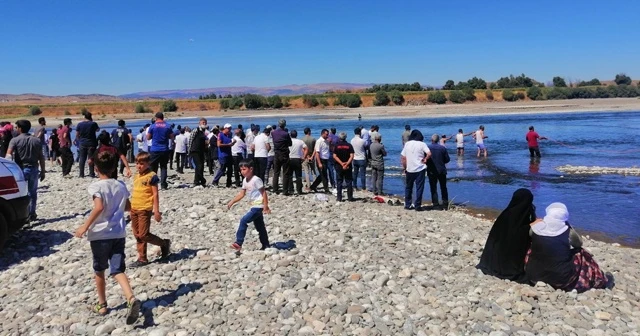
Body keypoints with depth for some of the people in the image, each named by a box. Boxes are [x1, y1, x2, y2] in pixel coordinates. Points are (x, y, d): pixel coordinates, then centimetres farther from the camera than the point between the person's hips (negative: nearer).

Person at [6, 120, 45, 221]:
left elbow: (9, 154, -18)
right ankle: (31, 214, 13)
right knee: (32, 192, 11)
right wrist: (42, 171, 10)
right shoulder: (36, 140, 6)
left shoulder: (15, 140, -4)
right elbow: (41, 158, 6)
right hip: (33, 169, 3)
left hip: (21, 169, -3)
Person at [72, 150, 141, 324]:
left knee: (99, 270, 16)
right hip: (118, 233, 4)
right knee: (118, 270, 3)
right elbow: (128, 207, 17)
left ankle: (102, 305, 28)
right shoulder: (121, 186, 7)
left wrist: (85, 226, -20)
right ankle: (131, 299, -21)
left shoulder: (96, 186, -10)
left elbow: (99, 207, -25)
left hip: (100, 234, -4)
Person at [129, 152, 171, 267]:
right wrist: (131, 207, 20)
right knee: (137, 235, 10)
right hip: (134, 209, 8)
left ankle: (164, 243, 13)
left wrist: (156, 211, -13)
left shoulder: (152, 176, -10)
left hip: (145, 210, -8)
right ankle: (142, 258, 19)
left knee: (144, 235, -8)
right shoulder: (136, 176, 12)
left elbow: (155, 194, -11)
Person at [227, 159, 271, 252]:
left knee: (244, 221, -16)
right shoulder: (245, 180, 8)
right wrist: (232, 202, 3)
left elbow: (263, 192, -17)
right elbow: (242, 194, 12)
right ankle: (266, 245, 23)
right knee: (260, 227, 14)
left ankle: (239, 243, -13)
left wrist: (266, 206, -20)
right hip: (254, 206, 9)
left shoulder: (256, 180, -17)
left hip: (258, 206, -9)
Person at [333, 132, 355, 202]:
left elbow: (335, 156, -9)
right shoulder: (349, 145, -1)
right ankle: (350, 197, 8)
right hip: (348, 167, 0)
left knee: (339, 182, 7)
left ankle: (339, 197, 7)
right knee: (349, 182, 6)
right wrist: (347, 164, -14)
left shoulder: (336, 145, -2)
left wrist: (342, 163, -11)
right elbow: (351, 156, -10)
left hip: (339, 166, 0)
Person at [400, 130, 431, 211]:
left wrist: (405, 167, 12)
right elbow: (429, 154, -17)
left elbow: (403, 158, 2)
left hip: (409, 170, 3)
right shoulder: (422, 144, -4)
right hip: (420, 169, -3)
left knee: (408, 187, 16)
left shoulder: (407, 144, 3)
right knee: (419, 188, 4)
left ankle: (407, 205, 19)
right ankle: (417, 205, 5)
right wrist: (425, 159, 1)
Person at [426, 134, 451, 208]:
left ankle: (435, 204, 3)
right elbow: (447, 160, -1)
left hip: (431, 171, -2)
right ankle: (445, 204, 15)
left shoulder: (427, 147, -10)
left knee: (433, 188, 5)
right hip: (441, 171, 2)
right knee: (443, 188, 13)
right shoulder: (443, 148, -5)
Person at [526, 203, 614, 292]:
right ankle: (602, 280, 40)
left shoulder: (536, 227, -8)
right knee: (582, 255, 21)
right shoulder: (568, 231, -13)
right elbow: (579, 244, 9)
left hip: (534, 276, 1)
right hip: (562, 279, -1)